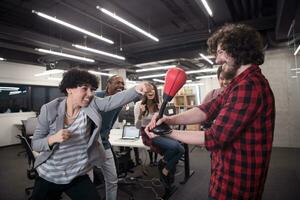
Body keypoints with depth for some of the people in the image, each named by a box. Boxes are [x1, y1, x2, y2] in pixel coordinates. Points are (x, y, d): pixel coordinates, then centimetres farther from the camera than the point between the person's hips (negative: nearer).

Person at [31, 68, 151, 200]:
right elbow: (35, 144, -8)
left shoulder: (92, 104, -12)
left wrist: (136, 90, -47)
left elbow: (112, 100, -31)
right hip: (48, 177, 0)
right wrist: (53, 139, -29)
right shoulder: (49, 110, -14)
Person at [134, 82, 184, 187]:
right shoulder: (139, 104, -11)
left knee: (181, 149, -14)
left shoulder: (158, 105, 4)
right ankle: (163, 162, 7)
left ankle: (166, 170, 9)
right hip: (148, 134, -6)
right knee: (174, 146, -27)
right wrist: (141, 114, -30)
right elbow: (137, 126, -13)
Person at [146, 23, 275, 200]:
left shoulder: (248, 86, -25)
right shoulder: (242, 83, 12)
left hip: (235, 184, -9)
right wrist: (171, 119, -15)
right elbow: (208, 110, 0)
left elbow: (215, 138, -26)